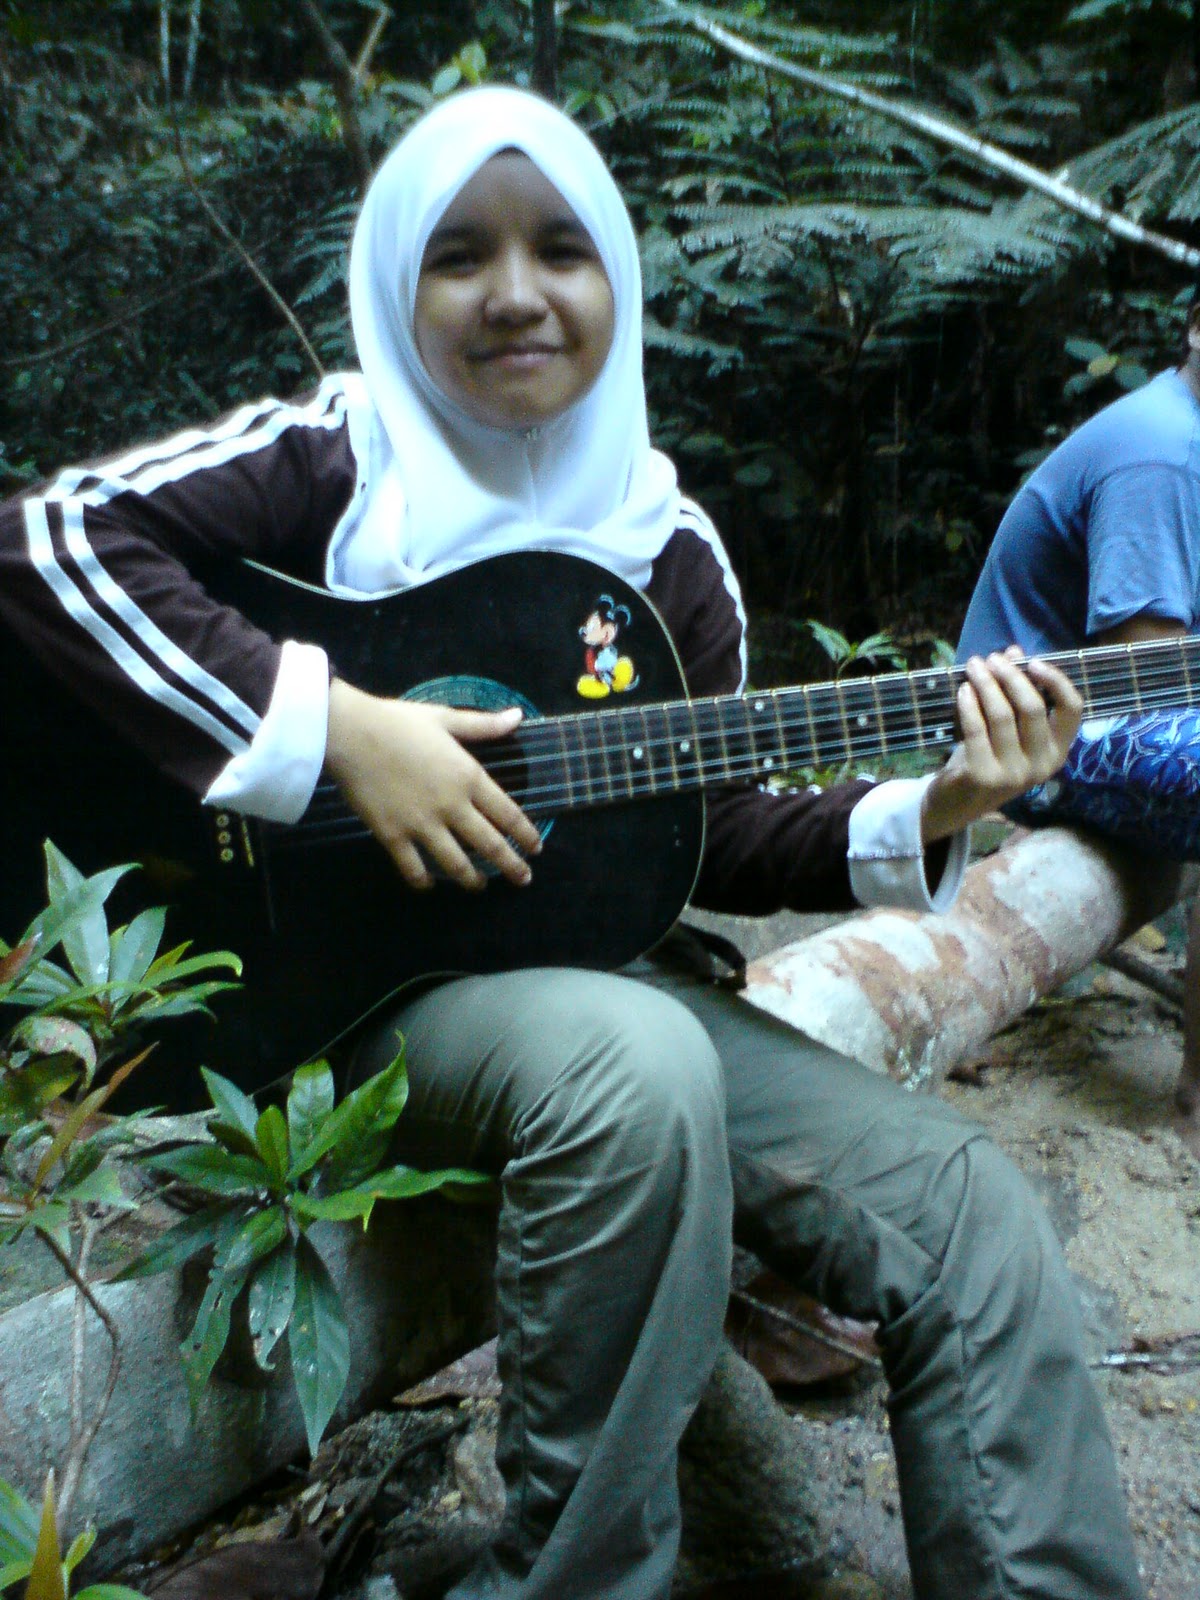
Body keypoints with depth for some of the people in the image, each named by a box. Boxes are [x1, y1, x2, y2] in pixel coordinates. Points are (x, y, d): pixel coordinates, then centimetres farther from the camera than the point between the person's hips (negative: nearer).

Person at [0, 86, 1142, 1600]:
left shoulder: (665, 546, 8)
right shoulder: (340, 456, -1)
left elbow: (706, 838, 9)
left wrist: (921, 818, -7)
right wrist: (336, 724, -23)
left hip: (591, 964, 5)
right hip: (347, 977, -4)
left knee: (968, 1212, -12)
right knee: (638, 1070, -37)